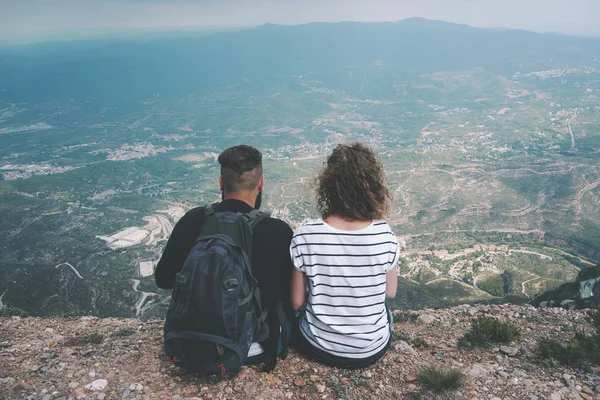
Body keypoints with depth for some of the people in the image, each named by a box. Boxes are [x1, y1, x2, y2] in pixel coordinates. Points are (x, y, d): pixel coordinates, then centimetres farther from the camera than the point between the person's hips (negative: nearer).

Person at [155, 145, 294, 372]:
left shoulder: (192, 221, -15)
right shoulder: (279, 232, -23)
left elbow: (163, 279, -1)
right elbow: (291, 295, -8)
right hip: (255, 349, -3)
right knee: (288, 307, 25)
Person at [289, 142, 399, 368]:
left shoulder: (305, 237, -24)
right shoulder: (384, 234, -21)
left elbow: (297, 302, -12)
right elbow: (390, 292, -4)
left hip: (320, 347, -1)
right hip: (373, 349, 1)